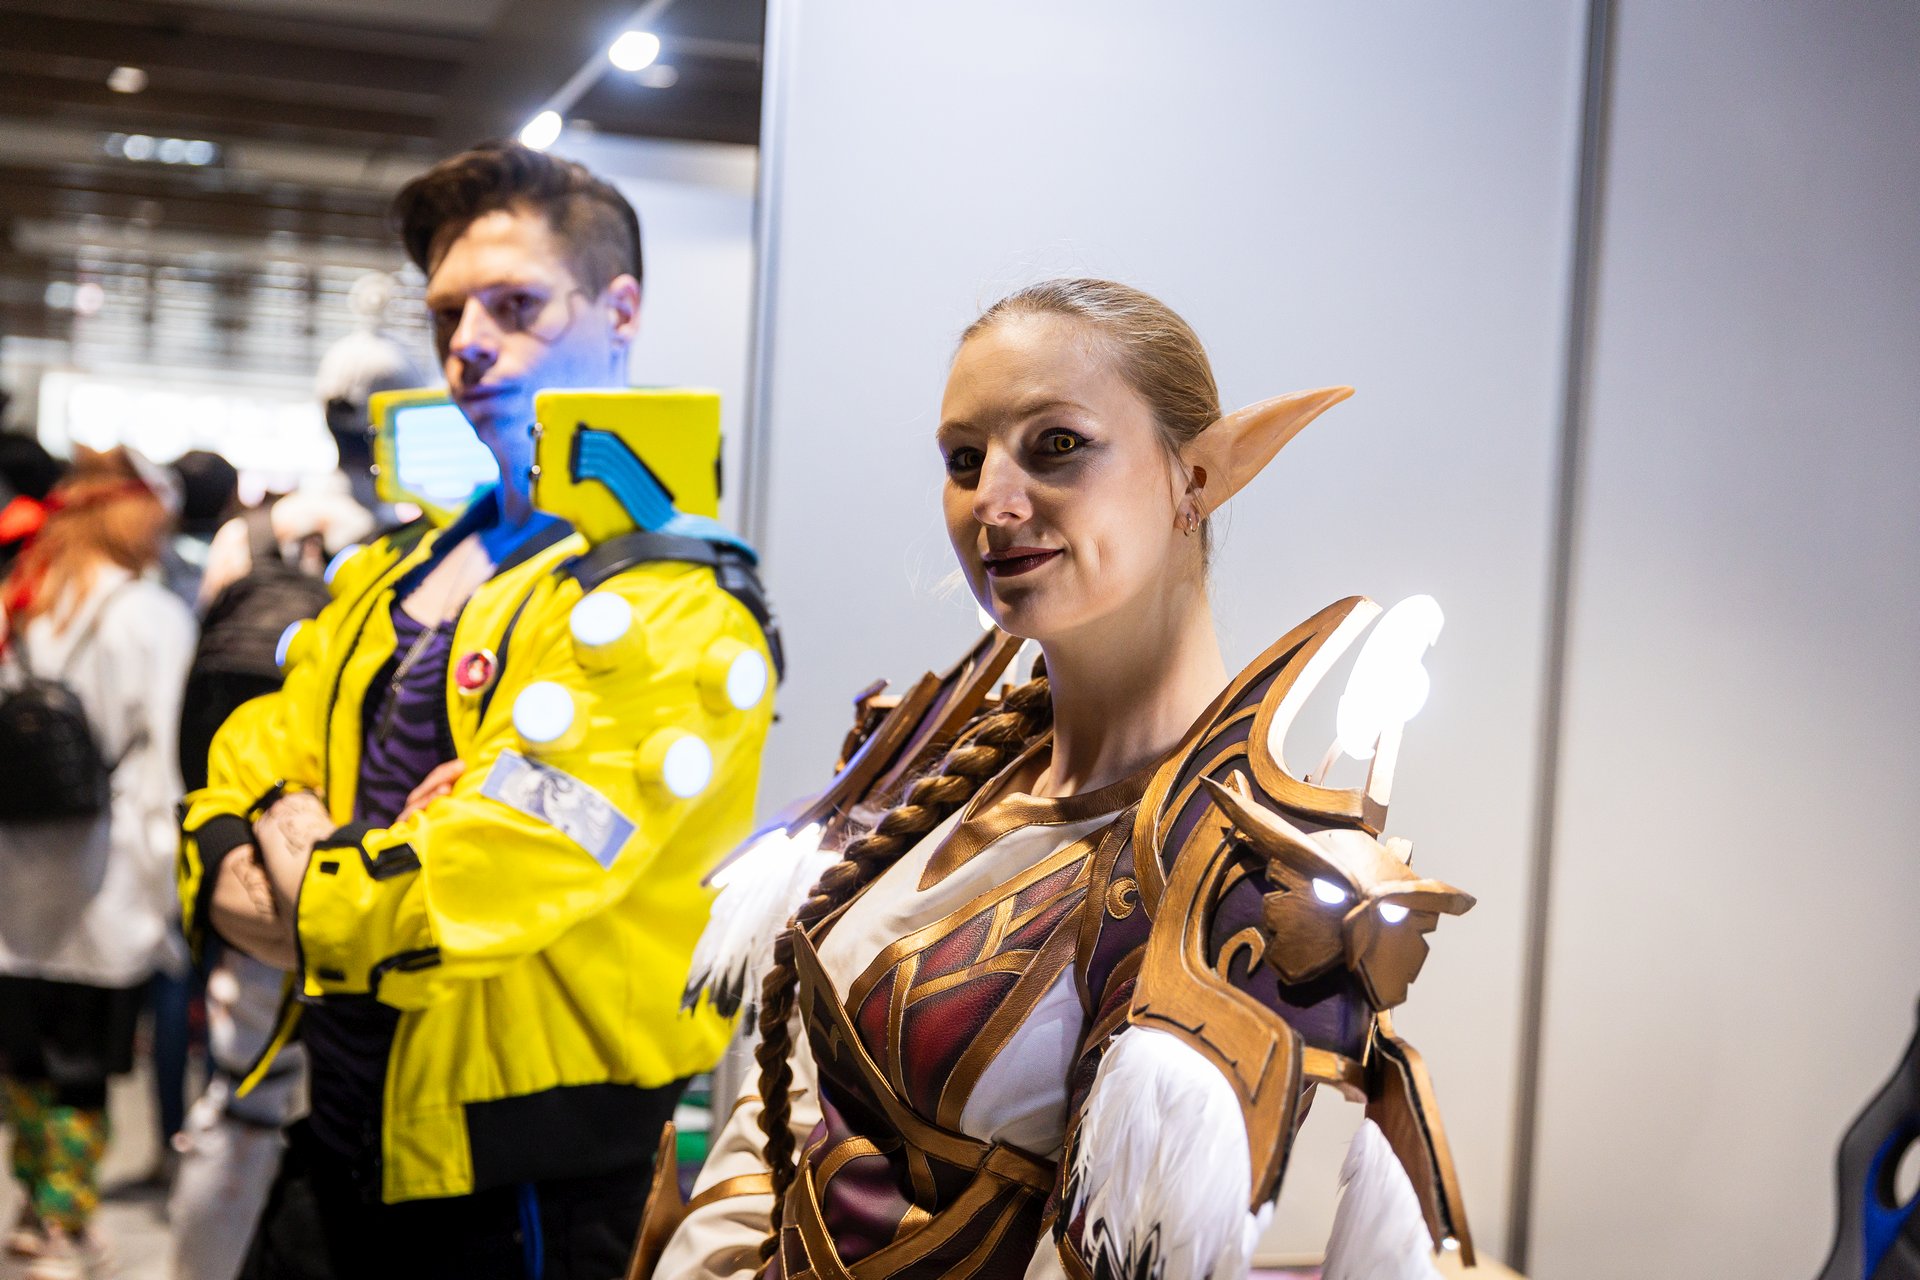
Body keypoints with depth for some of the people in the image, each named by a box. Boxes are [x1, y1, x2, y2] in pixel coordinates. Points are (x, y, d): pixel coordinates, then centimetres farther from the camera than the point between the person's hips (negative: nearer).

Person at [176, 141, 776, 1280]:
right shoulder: (393, 577, 11)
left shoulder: (674, 614, -16)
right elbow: (231, 807, 8)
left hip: (527, 1188, -7)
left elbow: (468, 896, -24)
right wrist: (367, 876, -12)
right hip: (346, 1148, 7)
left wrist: (307, 874, -5)